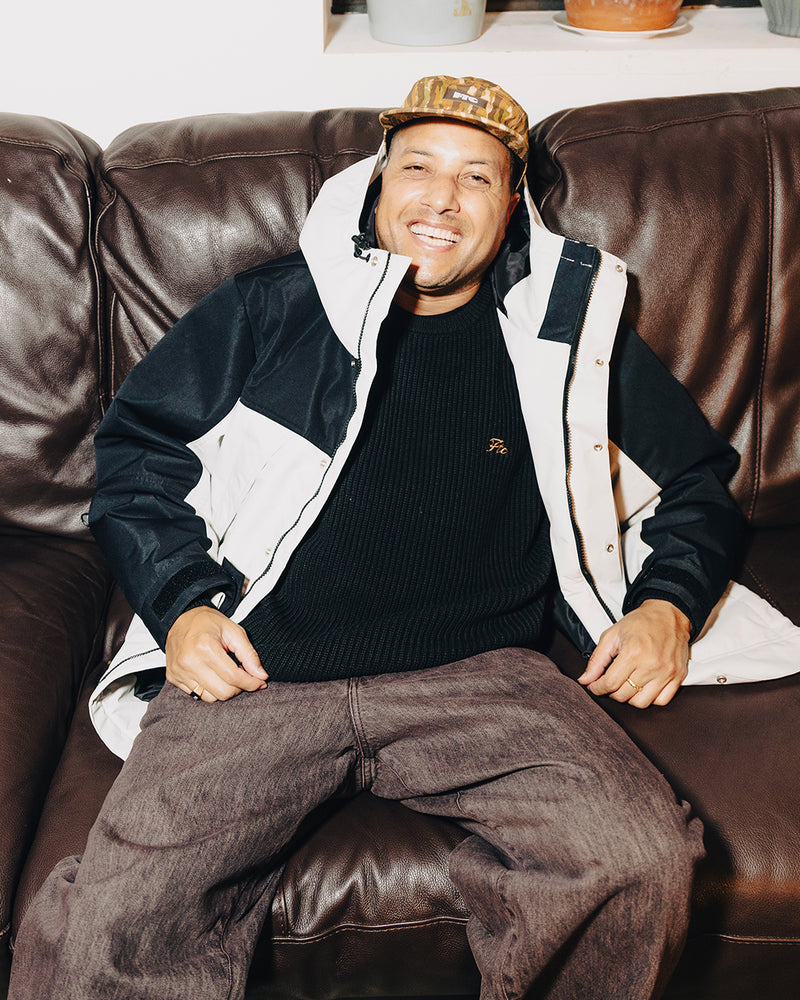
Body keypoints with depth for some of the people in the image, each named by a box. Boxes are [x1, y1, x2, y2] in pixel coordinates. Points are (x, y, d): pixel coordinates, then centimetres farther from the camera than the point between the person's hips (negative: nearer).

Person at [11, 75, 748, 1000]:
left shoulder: (571, 332, 19)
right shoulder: (272, 308, 17)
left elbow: (696, 481, 28)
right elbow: (136, 448, 19)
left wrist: (667, 606, 8)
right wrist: (181, 605, 2)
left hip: (477, 679, 1)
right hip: (254, 676, 0)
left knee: (643, 862, -24)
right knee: (111, 921, -25)